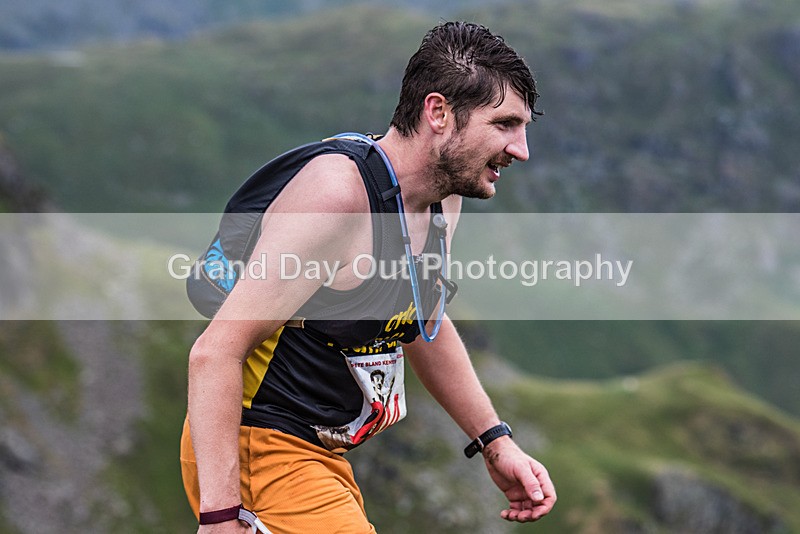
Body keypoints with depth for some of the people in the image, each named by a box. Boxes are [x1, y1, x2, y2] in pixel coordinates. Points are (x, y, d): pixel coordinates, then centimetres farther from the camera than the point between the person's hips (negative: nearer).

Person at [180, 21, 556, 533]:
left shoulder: (442, 199, 3)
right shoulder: (338, 190, -24)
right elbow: (215, 352, -27)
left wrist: (496, 442, 18)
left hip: (322, 454, 9)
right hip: (258, 452, -9)